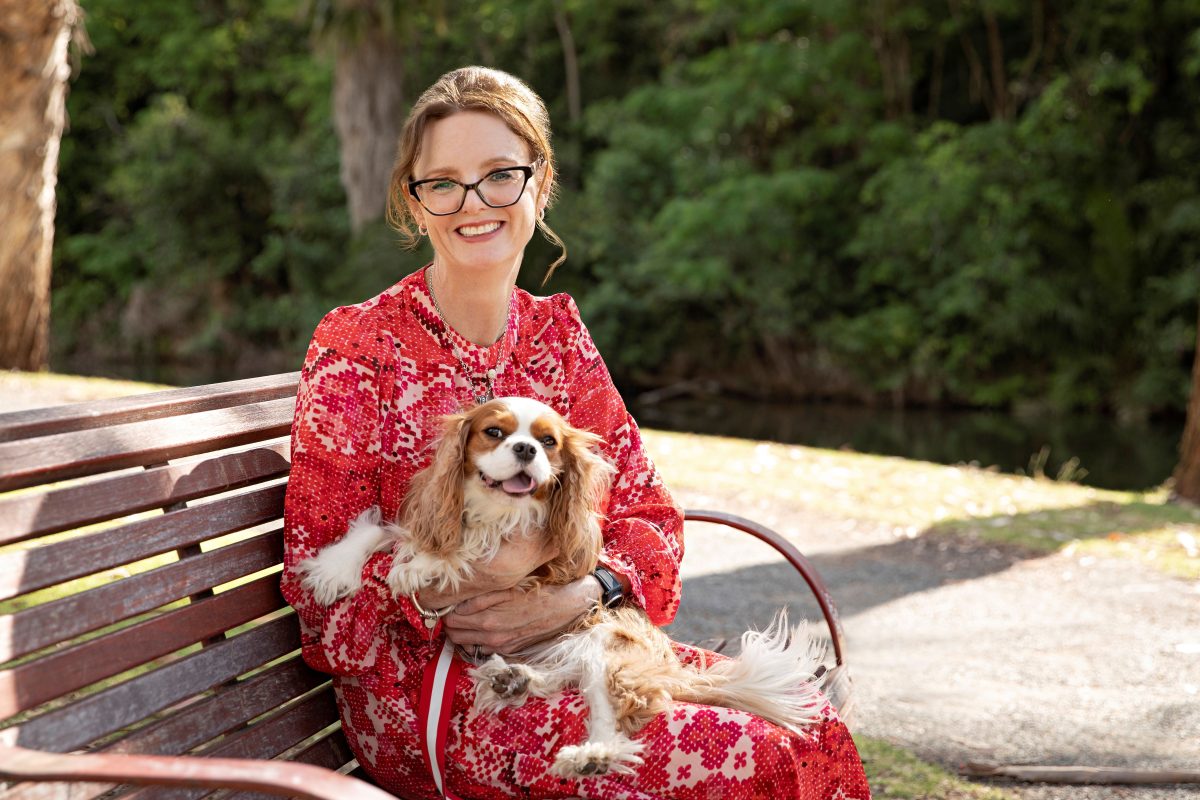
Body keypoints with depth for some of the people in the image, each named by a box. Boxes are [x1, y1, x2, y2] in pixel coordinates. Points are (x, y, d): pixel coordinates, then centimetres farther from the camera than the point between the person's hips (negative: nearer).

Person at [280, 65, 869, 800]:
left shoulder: (558, 333, 9)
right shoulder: (357, 349, -8)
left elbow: (649, 516, 6)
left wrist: (582, 594, -15)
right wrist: (470, 571, -25)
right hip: (427, 691, -5)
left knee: (813, 730, -12)